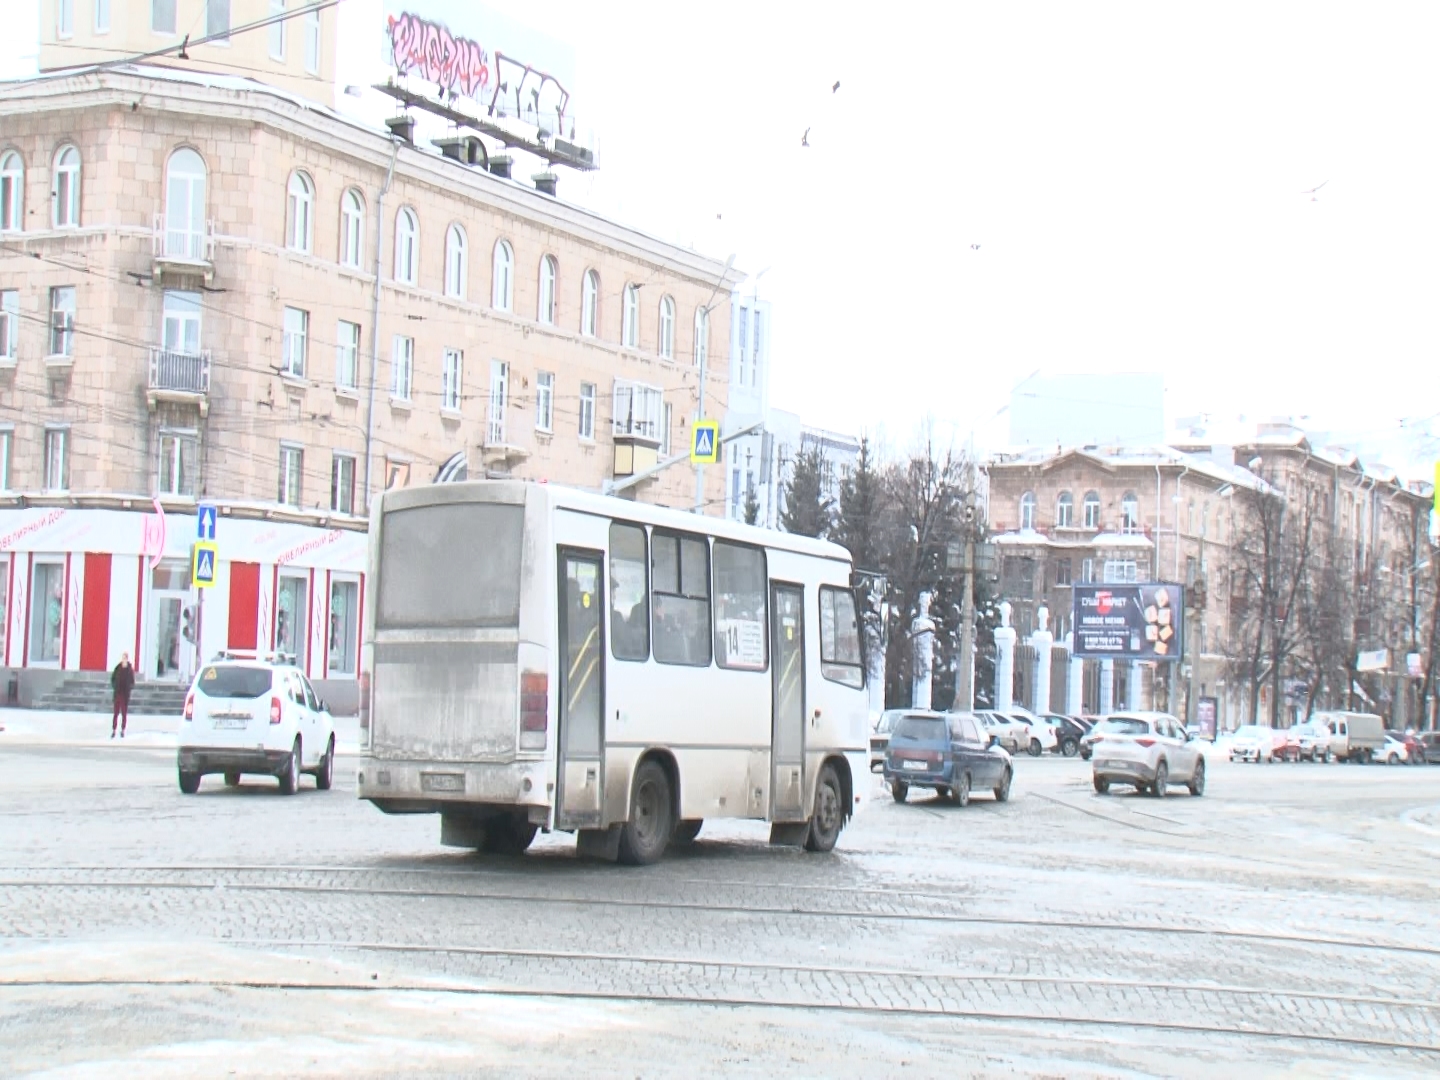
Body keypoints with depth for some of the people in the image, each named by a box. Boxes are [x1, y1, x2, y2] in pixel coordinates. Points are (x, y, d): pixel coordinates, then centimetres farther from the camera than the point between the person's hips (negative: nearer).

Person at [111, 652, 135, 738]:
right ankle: (113, 730, 5)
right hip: (118, 692, 0)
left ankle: (123, 730, 13)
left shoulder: (130, 670, -2)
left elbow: (132, 682, 3)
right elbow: (113, 678, 6)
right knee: (116, 712, 1)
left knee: (124, 713, 5)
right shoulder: (118, 668, -1)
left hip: (126, 693, 0)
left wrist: (130, 686, -14)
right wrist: (114, 685, -8)